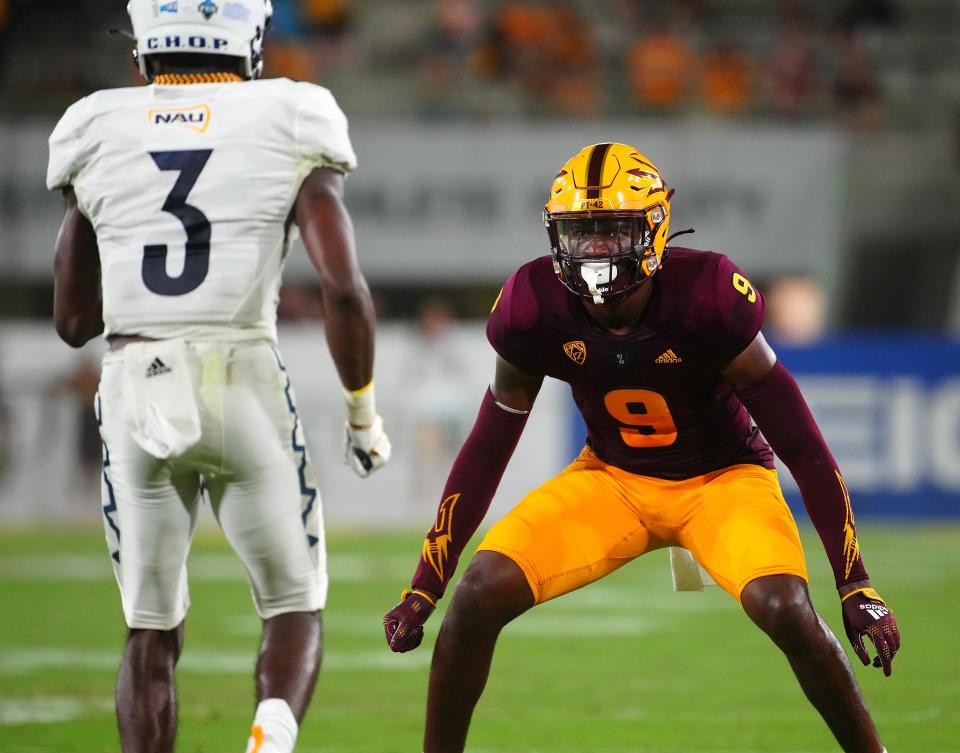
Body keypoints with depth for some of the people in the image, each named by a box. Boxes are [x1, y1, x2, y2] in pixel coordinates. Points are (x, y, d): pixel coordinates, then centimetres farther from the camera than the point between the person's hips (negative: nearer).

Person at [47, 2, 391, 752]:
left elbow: (74, 318, 13)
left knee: (152, 631, 16)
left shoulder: (96, 133, 7)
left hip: (135, 397, 2)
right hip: (245, 389, -2)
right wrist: (363, 410, 5)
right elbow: (343, 288, -9)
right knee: (295, 611, 13)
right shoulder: (289, 128, 0)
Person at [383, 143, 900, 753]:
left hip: (723, 477, -3)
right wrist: (424, 587, -5)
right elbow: (486, 454, -4)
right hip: (612, 476, 3)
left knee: (787, 611, -29)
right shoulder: (535, 310, -18)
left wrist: (856, 586, -21)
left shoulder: (708, 301, -29)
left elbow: (804, 449, -20)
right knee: (480, 593, -17)